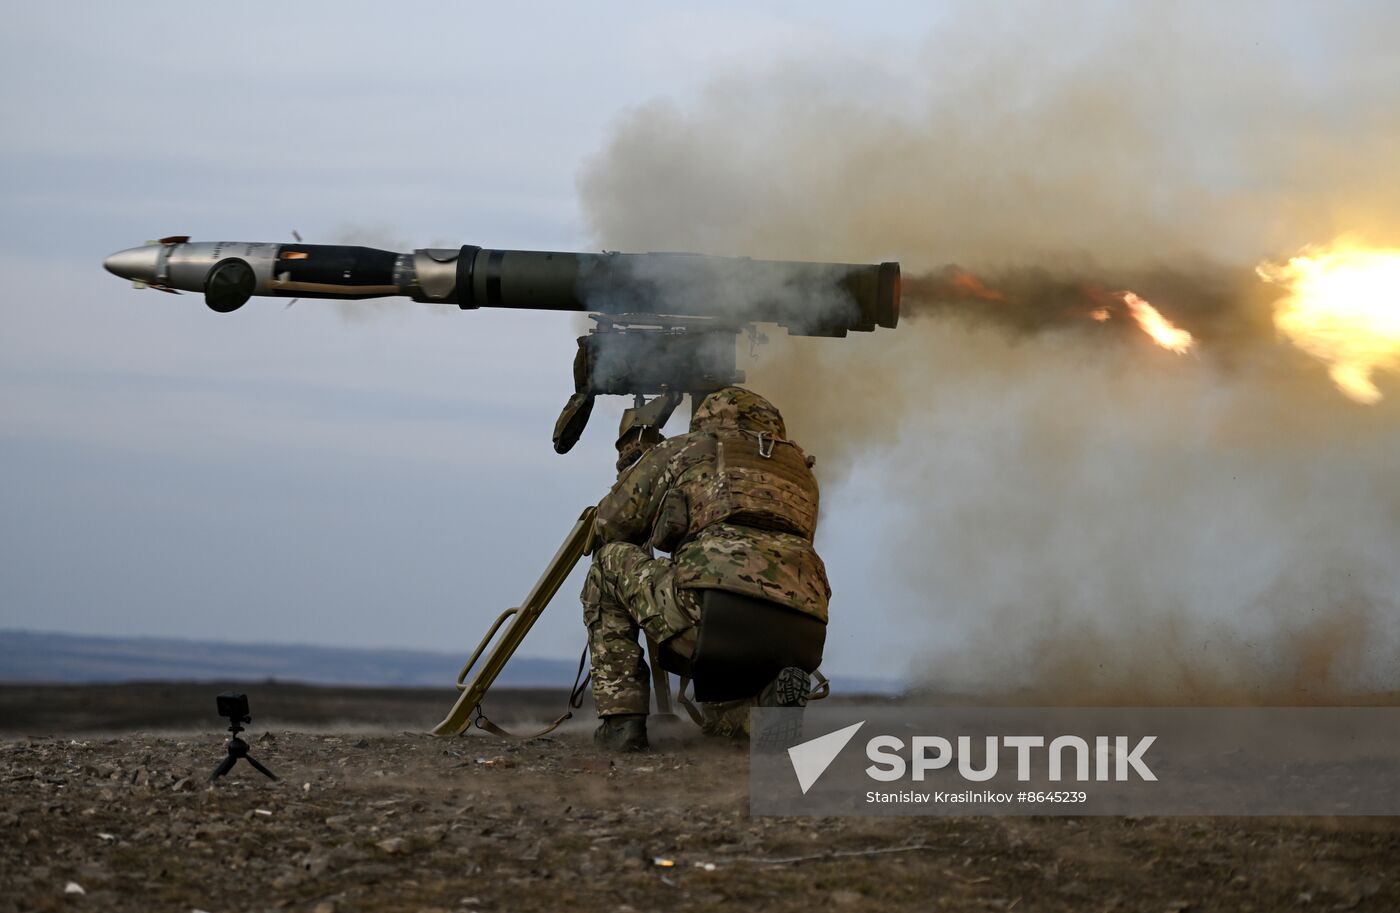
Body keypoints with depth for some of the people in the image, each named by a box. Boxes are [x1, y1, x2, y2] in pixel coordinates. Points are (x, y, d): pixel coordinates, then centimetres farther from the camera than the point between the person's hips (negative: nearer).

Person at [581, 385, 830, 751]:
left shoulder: (682, 451, 22)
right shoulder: (800, 470, 33)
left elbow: (607, 529, 27)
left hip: (716, 613, -5)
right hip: (799, 636, 5)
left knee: (609, 564, 23)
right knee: (723, 721, 34)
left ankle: (621, 718, 11)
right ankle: (775, 704, -2)